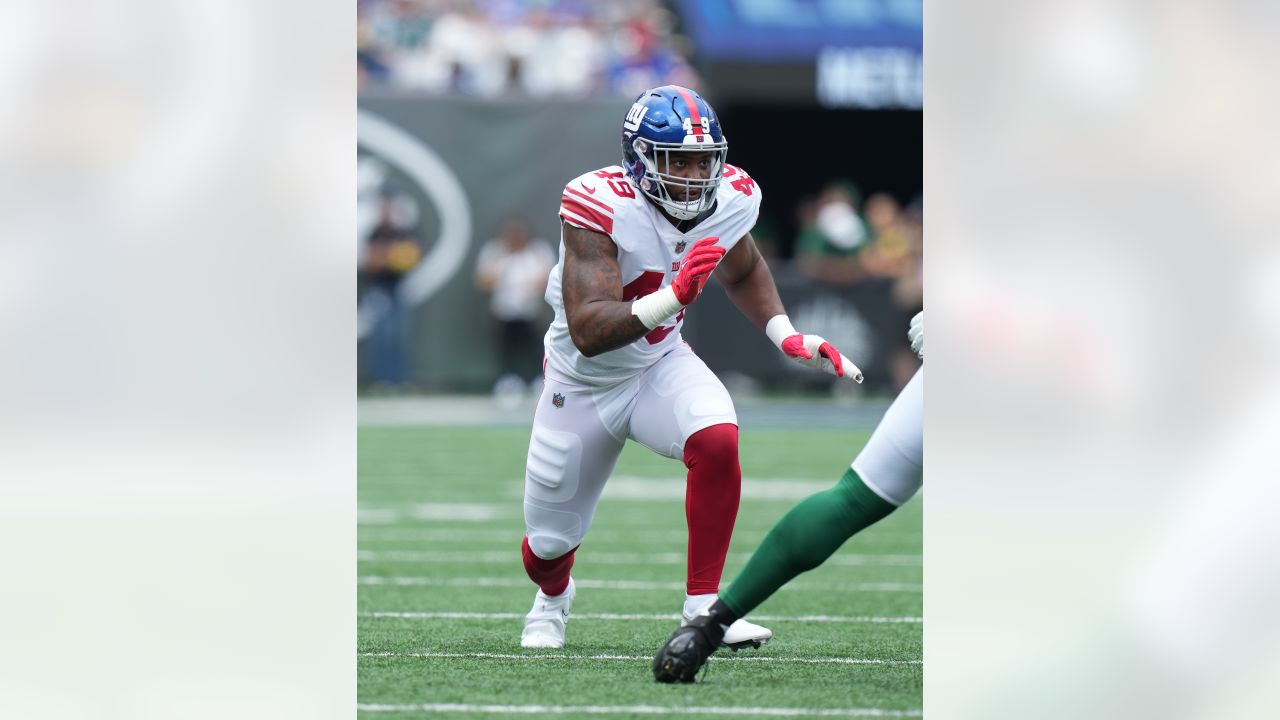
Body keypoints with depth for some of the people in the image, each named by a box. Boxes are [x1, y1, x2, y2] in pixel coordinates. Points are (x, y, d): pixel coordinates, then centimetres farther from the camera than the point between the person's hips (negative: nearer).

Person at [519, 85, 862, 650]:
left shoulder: (729, 199, -14)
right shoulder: (600, 207, -32)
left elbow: (742, 272, 11)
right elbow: (588, 333, -41)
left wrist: (784, 335, -3)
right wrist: (674, 296, -53)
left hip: (660, 366, 3)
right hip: (584, 384, -3)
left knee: (717, 440, -30)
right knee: (550, 542, 10)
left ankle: (703, 606, -18)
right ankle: (552, 597, 49)